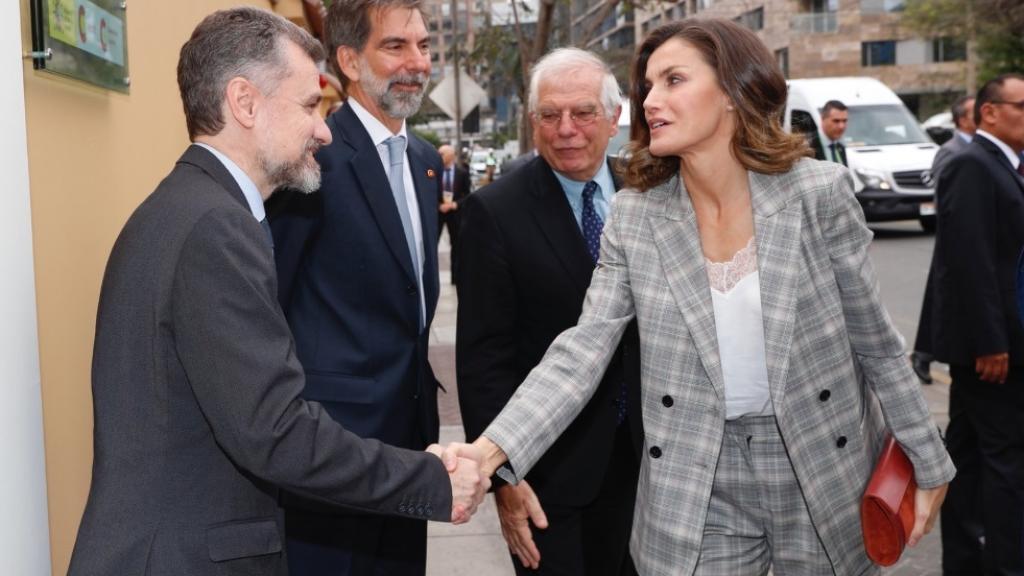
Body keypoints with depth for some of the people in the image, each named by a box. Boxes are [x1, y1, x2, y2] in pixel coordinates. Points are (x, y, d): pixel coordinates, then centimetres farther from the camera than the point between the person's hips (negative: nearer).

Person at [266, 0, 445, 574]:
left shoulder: (427, 160, 12)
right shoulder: (315, 155, -15)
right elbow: (266, 301, -13)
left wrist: (419, 377, 16)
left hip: (410, 424, 8)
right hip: (333, 434, -8)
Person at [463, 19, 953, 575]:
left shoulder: (820, 192, -11)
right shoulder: (633, 215, -6)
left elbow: (875, 340, -2)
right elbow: (583, 349, -12)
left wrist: (929, 463, 2)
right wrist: (492, 450, -25)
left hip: (824, 469, -1)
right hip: (696, 489, 1)